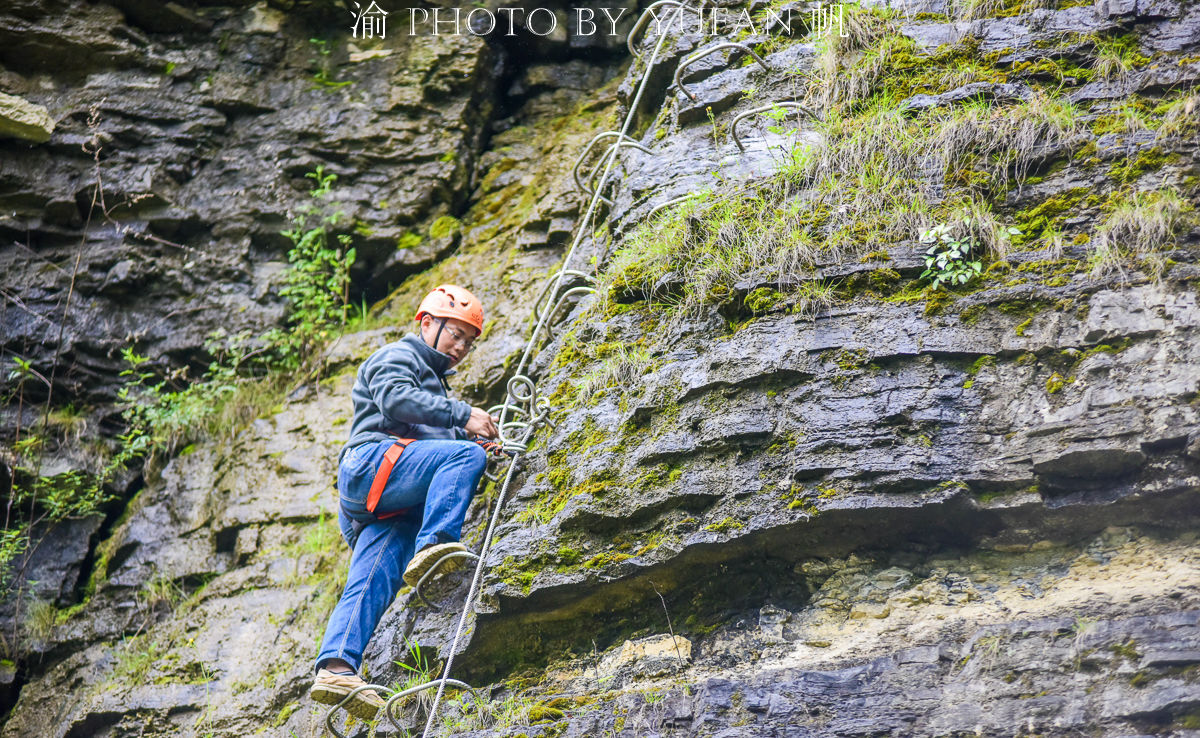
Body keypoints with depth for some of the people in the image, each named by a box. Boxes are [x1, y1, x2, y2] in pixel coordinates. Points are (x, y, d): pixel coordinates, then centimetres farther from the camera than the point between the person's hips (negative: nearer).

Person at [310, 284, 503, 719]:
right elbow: (395, 399, -11)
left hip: (385, 507, 8)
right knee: (464, 454, -26)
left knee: (370, 585, -12)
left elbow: (440, 443, 30)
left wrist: (476, 448, 9)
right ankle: (432, 546, -39)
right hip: (372, 462, -8)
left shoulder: (434, 385, 40)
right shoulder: (396, 357, 12)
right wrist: (463, 416, -14)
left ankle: (335, 668, -26)